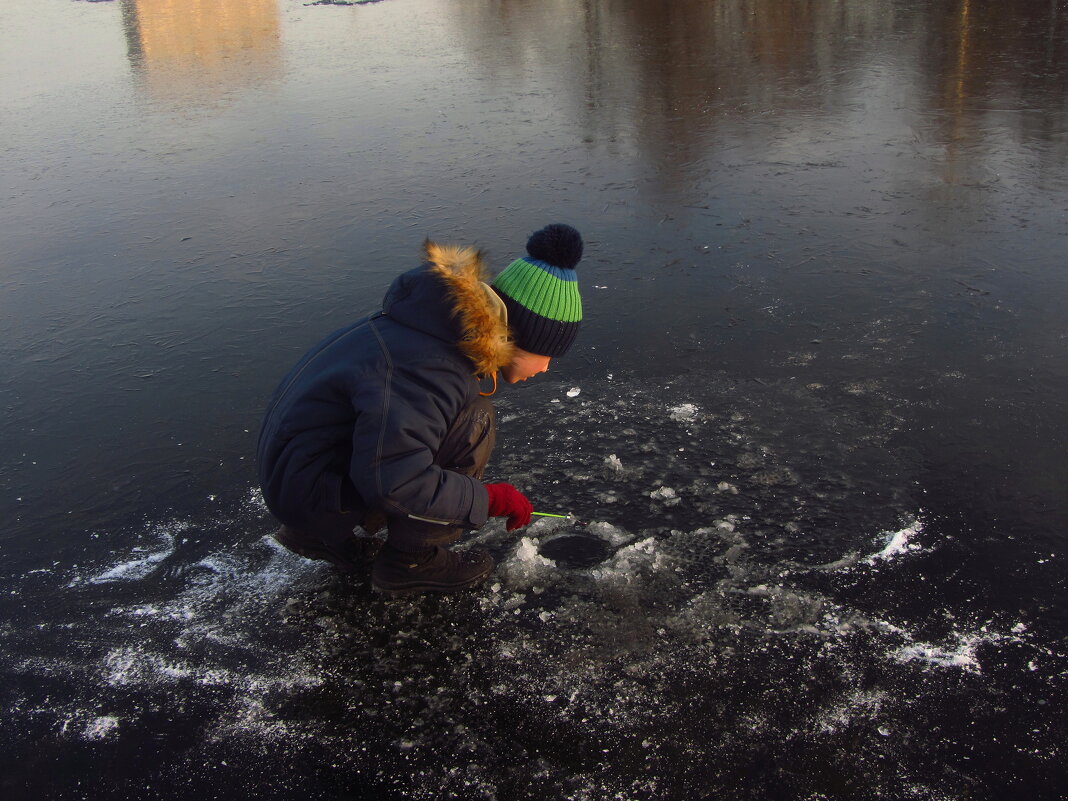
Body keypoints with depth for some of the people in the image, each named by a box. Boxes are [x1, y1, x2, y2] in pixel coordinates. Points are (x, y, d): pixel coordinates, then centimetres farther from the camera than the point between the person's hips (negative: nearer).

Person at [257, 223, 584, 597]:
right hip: (308, 490, -10)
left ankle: (323, 535, 20)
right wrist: (491, 499, -20)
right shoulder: (426, 372, -28)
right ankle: (410, 563, -2)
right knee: (472, 421, -18)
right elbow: (391, 484, -32)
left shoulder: (457, 323, 3)